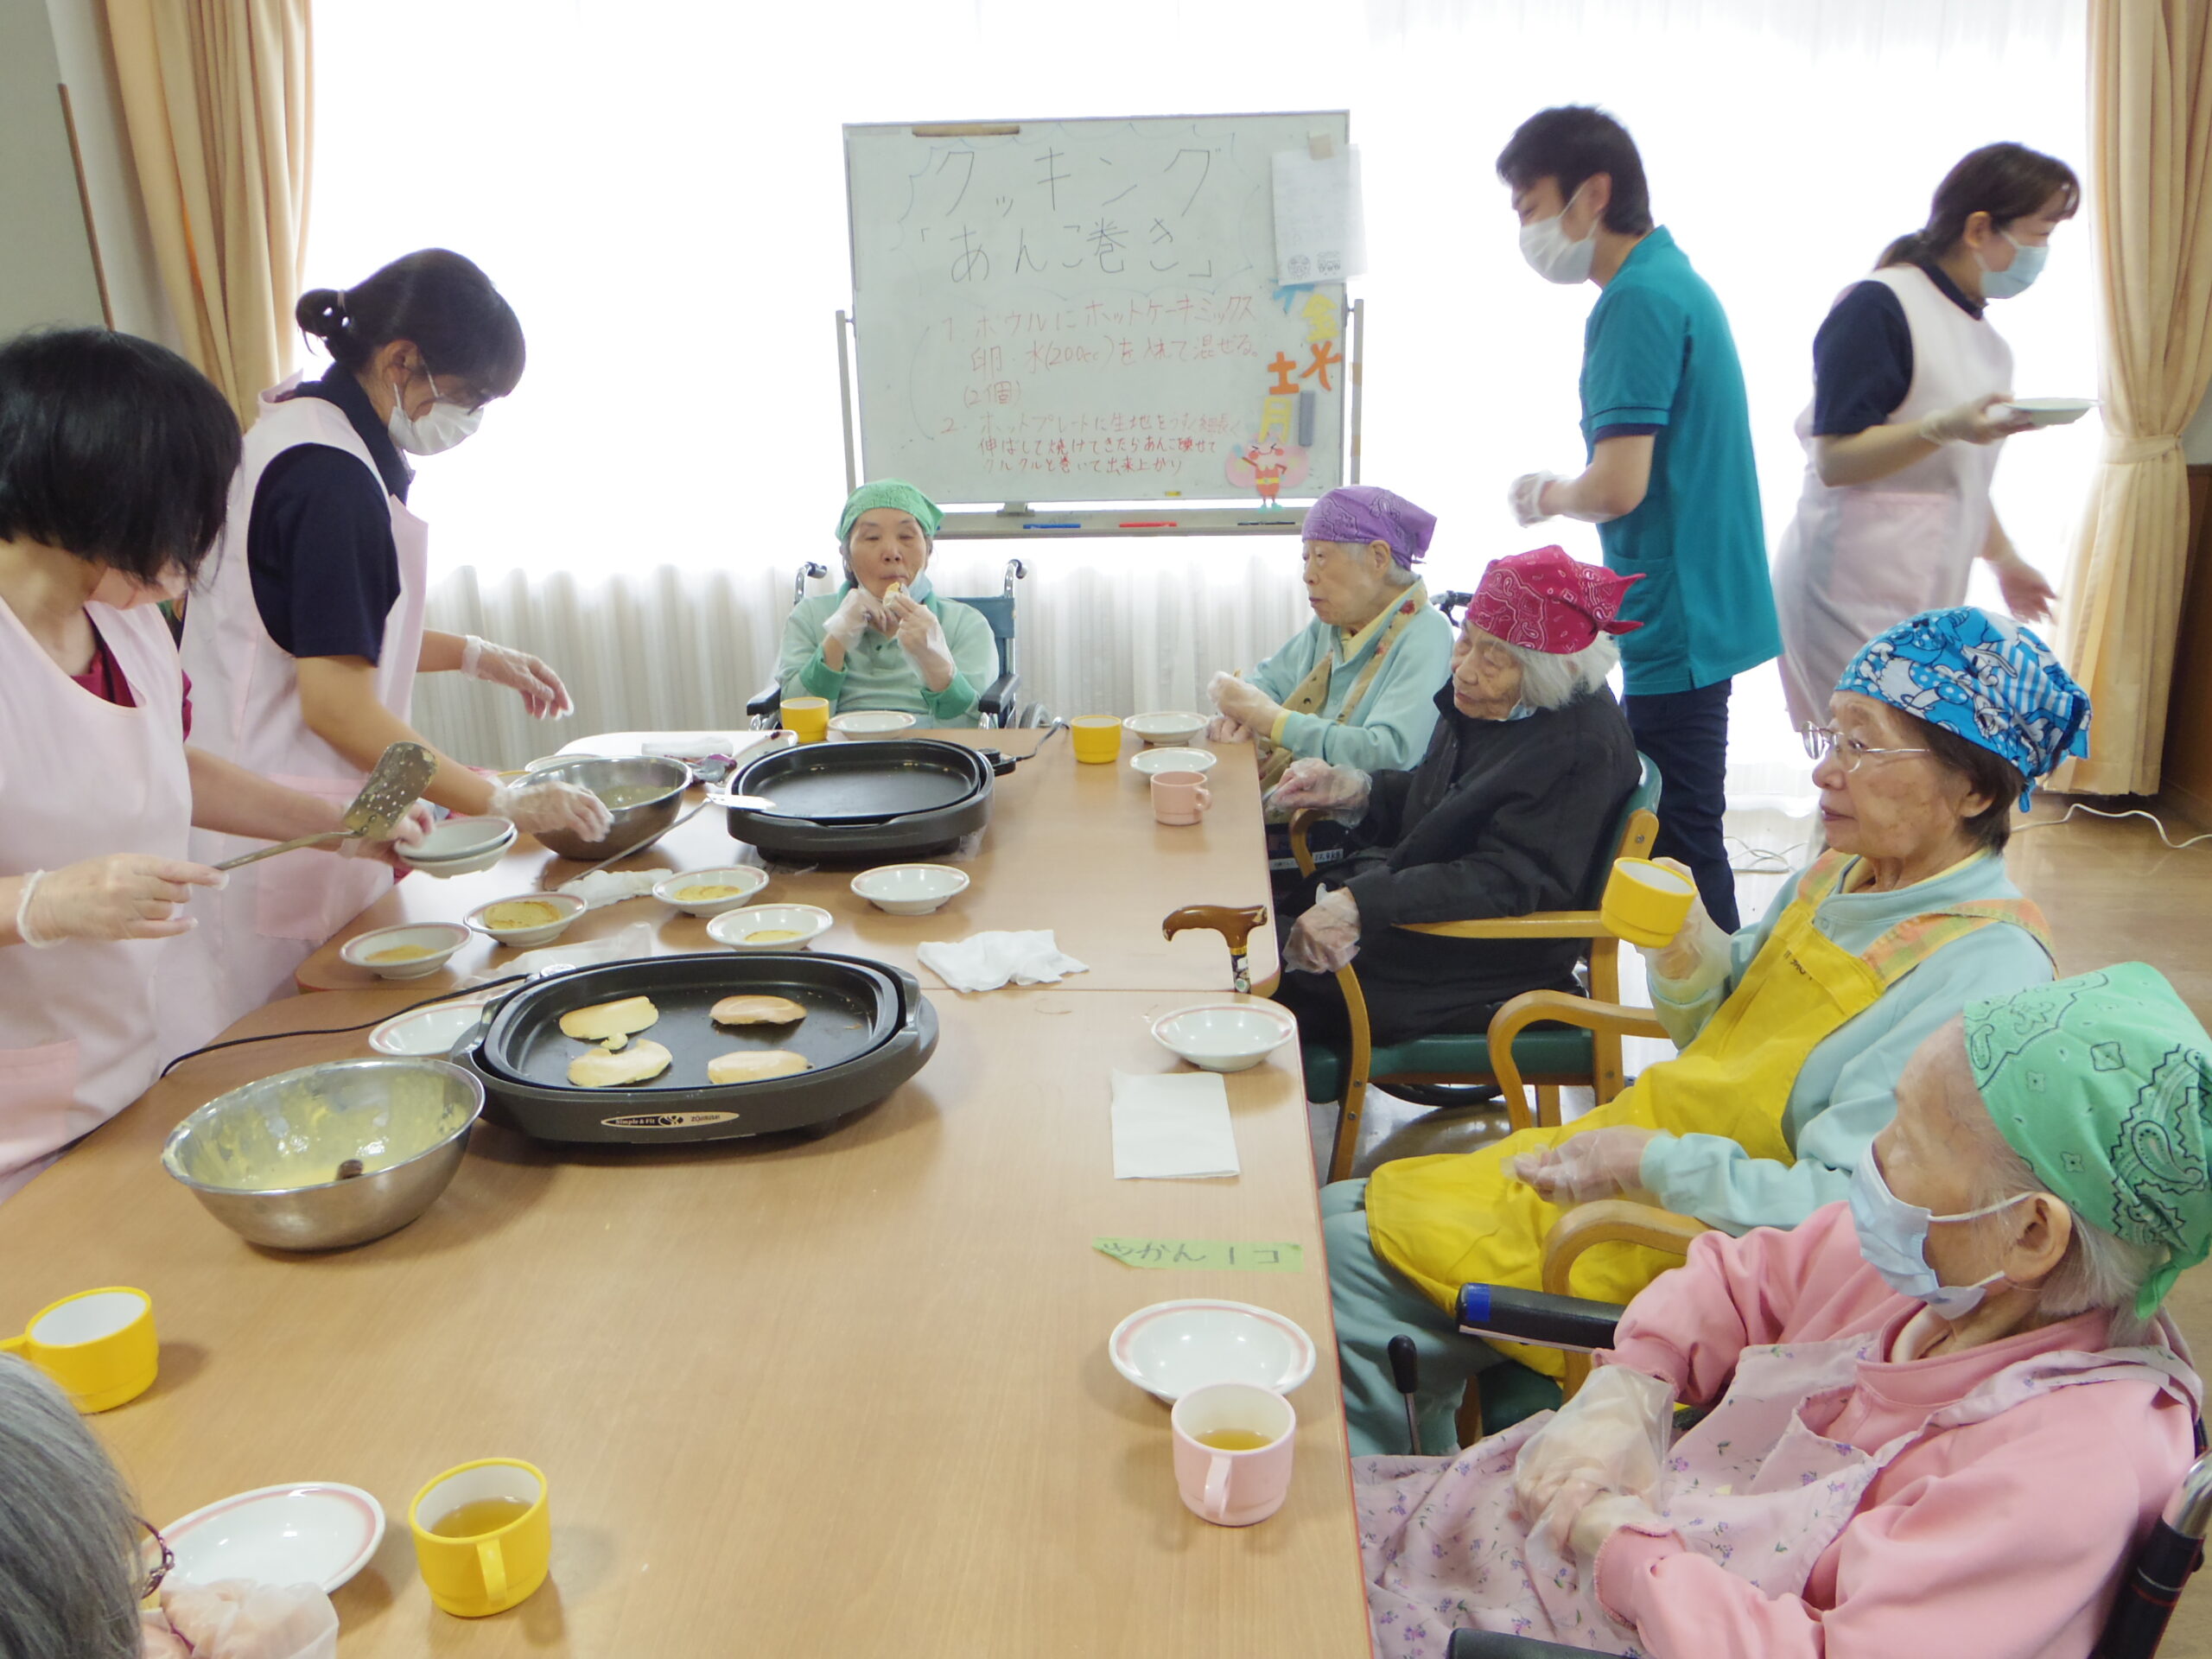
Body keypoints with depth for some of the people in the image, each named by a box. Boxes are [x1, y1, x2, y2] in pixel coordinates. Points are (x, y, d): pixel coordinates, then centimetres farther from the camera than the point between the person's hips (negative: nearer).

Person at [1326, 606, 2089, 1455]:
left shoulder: (1984, 971, -22)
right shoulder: (1845, 875, 6)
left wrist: (1654, 1164, -25)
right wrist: (1685, 951, -4)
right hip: (1630, 1165, 9)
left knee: (1356, 1254, -11)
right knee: (1339, 1219, 4)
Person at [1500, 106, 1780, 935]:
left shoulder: (1640, 299, -17)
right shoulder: (1673, 281, 14)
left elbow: (1619, 486, -24)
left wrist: (1545, 496, -6)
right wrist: (1564, 493, 13)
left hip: (1676, 625, -10)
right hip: (1695, 613, 10)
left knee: (1682, 846, -1)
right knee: (1685, 839, 18)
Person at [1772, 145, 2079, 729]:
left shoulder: (1980, 334, 18)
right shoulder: (1879, 305, -10)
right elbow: (1834, 458, -16)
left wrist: (2004, 559, 29)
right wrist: (1946, 427, -27)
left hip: (1927, 593, 9)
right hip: (1856, 593, -9)